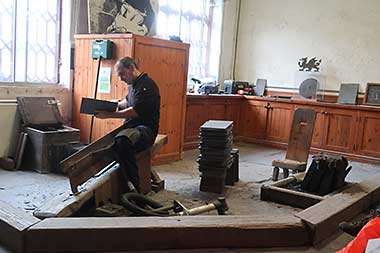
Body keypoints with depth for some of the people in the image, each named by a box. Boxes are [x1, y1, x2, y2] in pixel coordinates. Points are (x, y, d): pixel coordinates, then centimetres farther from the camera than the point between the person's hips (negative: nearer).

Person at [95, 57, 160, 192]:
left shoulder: (147, 85, -11)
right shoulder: (133, 84, 19)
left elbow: (135, 111, -21)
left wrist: (109, 115, -20)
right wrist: (116, 104, 20)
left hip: (145, 128, -9)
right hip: (131, 127, 10)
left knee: (122, 141, -38)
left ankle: (133, 187, -31)